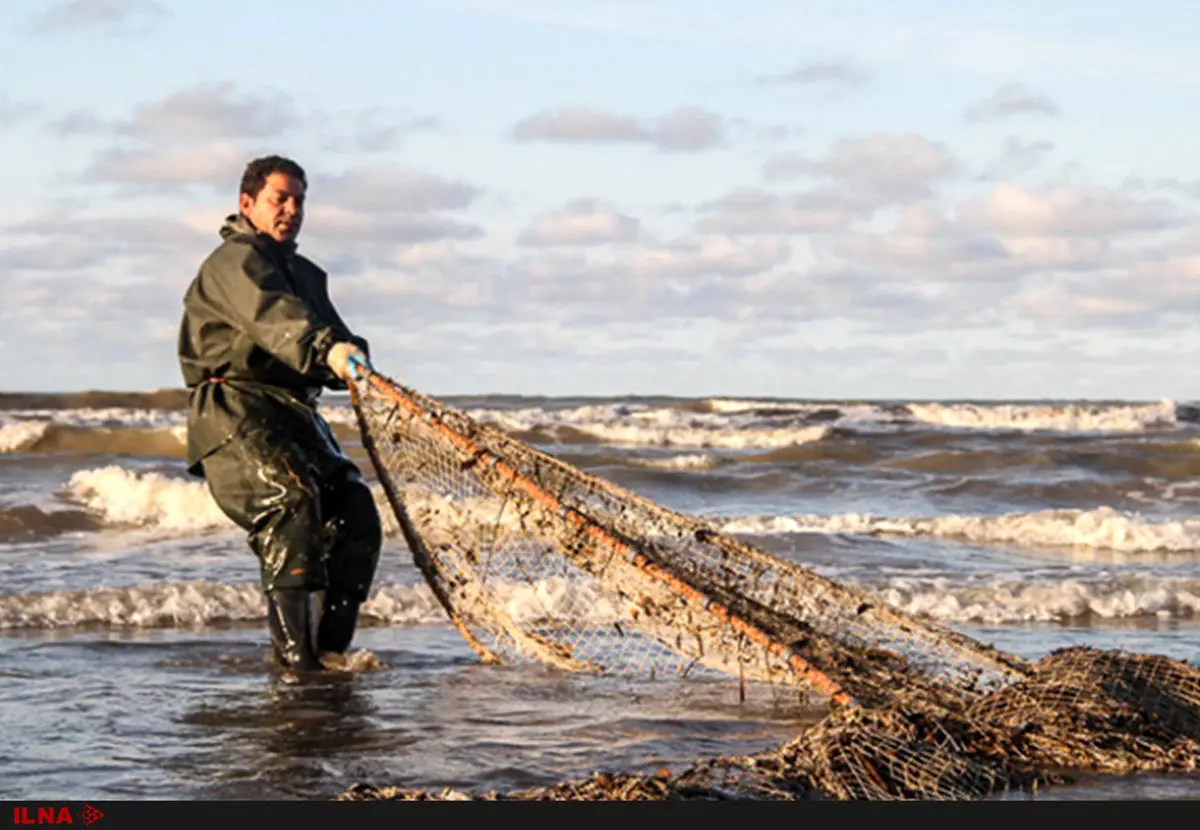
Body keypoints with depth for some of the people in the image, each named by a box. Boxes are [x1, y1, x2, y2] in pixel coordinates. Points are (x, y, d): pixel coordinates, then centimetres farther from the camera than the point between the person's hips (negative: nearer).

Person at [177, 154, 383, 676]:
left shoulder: (306, 274, 26)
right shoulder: (235, 261, -5)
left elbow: (328, 332, 17)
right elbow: (270, 315, -26)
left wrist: (350, 359, -9)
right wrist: (327, 347, -44)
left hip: (293, 414, 8)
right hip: (233, 412, -8)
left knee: (356, 514, -5)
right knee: (291, 502, -27)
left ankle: (330, 649, -1)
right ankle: (291, 651, -27)